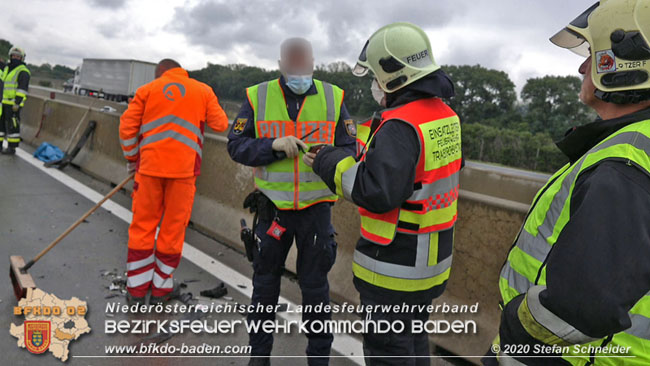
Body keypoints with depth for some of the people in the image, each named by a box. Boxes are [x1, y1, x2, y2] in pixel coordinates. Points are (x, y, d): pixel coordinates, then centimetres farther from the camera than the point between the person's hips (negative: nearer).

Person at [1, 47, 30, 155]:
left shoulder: (23, 71, -9)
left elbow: (22, 88, -16)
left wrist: (17, 103, -22)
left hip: (13, 104, -8)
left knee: (12, 125, -5)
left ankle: (12, 148, 2)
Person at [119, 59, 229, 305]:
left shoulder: (147, 89, 9)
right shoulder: (203, 91, 8)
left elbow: (127, 127, 5)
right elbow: (220, 125, 7)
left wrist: (132, 158, 18)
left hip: (150, 166, 1)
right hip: (184, 169, -1)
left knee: (143, 225, 11)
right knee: (173, 228, 8)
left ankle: (137, 289, 18)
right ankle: (161, 288, 18)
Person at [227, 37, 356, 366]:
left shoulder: (333, 97, -1)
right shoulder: (258, 97, -2)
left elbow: (349, 148, -1)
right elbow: (236, 145, -5)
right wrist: (273, 145, -21)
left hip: (316, 208, 0)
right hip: (272, 207, 1)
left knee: (315, 285, 10)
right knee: (265, 282, 15)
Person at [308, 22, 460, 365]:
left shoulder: (400, 126, -24)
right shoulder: (445, 116, 4)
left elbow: (377, 194, -28)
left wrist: (334, 165, -16)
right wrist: (370, 153, 8)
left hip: (395, 266, -9)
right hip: (431, 258, 9)